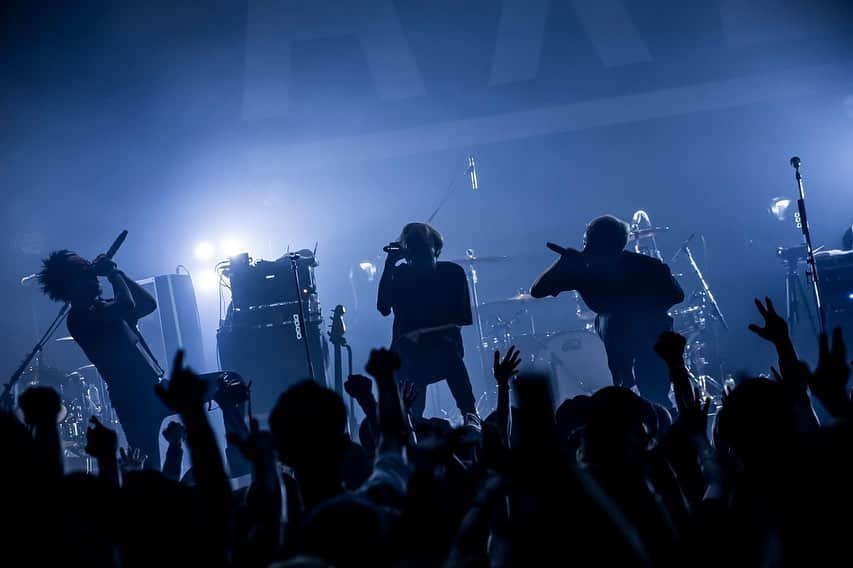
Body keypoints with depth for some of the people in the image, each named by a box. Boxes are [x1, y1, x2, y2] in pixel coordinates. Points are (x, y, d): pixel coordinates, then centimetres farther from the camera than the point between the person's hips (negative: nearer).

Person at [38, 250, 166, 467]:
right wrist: (112, 273, -7)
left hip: (153, 389, 10)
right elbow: (127, 304, -25)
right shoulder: (79, 317, -11)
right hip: (134, 398, -10)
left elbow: (149, 303, 22)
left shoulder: (102, 308, 18)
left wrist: (118, 273, 13)